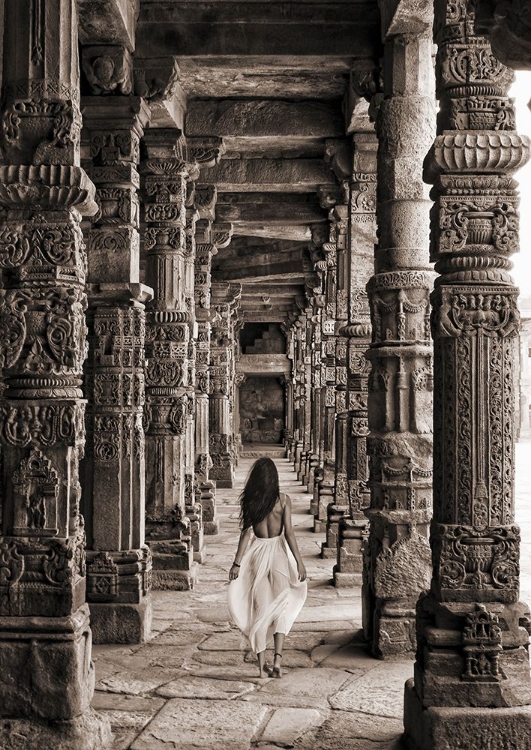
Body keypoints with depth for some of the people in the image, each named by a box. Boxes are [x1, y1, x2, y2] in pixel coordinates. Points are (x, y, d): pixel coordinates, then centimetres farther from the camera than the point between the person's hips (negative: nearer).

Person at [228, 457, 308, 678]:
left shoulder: (249, 501, -2)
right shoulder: (283, 500, -5)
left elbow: (246, 533, -4)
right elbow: (288, 532, -7)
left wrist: (237, 563, -1)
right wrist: (299, 561, -2)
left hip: (258, 554, 1)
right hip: (278, 552, -1)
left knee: (259, 610, 8)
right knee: (281, 609, 8)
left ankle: (262, 665, 8)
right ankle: (277, 660, -6)